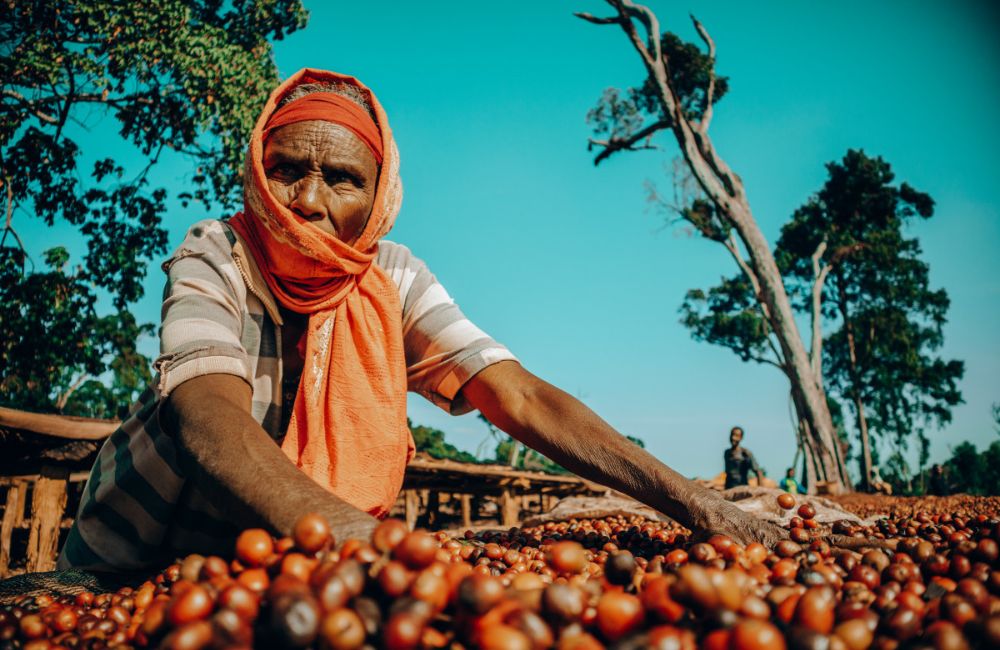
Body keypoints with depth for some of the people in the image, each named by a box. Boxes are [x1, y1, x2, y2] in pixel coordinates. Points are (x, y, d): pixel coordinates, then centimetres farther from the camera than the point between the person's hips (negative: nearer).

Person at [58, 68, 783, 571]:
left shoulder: (394, 281, -13)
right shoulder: (216, 259, -20)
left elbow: (520, 397, -22)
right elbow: (209, 417, -38)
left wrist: (691, 501, -33)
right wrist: (345, 530, -57)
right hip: (135, 559, -1)